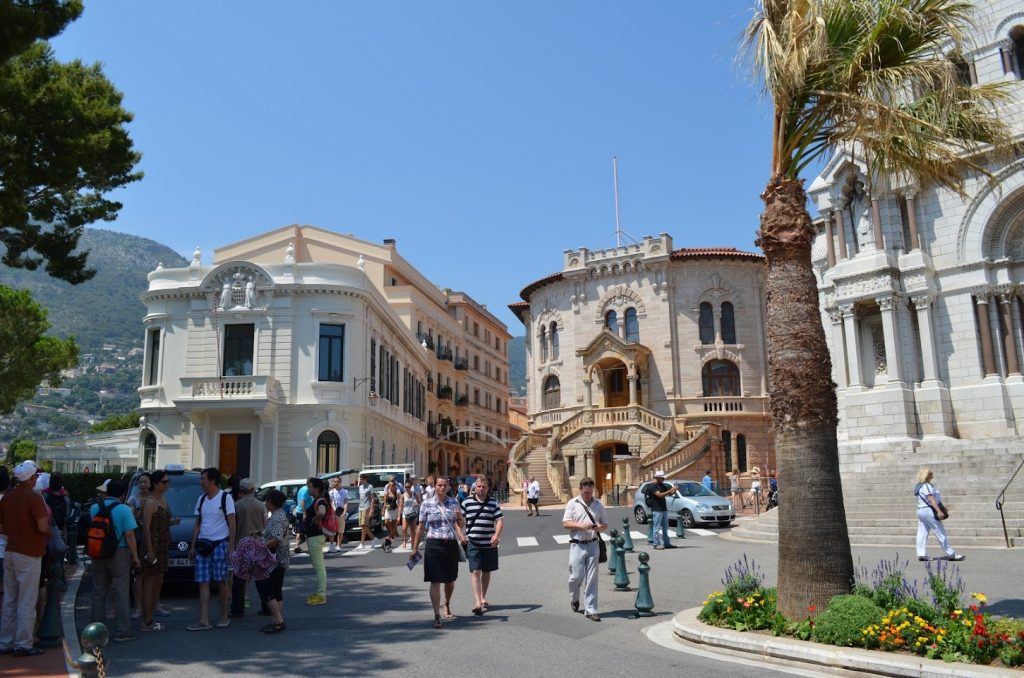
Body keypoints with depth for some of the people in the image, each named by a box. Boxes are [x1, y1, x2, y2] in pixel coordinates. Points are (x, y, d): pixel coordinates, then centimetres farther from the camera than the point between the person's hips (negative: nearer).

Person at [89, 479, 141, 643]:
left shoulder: (94, 508, 3)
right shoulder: (124, 509, -11)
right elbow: (130, 535, -15)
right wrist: (135, 556, -8)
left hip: (98, 555, 5)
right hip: (119, 554, -5)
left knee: (98, 592, 14)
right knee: (121, 594, 0)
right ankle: (122, 632, 2)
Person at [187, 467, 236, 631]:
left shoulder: (225, 498, -5)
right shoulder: (201, 499, 13)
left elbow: (232, 523, -6)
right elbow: (198, 524, 17)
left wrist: (231, 546, -11)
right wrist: (193, 546, 11)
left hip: (220, 543, -5)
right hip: (203, 544, 5)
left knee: (221, 581, 1)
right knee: (203, 582, 0)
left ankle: (224, 617, 13)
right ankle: (204, 620, 0)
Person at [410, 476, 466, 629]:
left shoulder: (454, 502, 5)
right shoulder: (426, 504, -1)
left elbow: (460, 525, 11)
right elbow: (421, 527, 3)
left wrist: (460, 518, -13)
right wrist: (415, 548, 4)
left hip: (451, 544, 3)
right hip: (434, 545, -3)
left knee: (450, 579, 16)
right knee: (435, 582, -5)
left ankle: (447, 605, 42)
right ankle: (437, 616, 0)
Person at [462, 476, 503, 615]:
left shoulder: (493, 502, 2)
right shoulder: (467, 502, 0)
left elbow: (500, 520, -4)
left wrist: (497, 535, -19)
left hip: (489, 543, 2)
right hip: (473, 543, -2)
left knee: (486, 571, 13)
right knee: (475, 572, -10)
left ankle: (483, 598, 31)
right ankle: (478, 603, -14)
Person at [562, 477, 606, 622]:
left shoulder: (599, 504, 8)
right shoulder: (573, 503, 1)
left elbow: (605, 525, 13)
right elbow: (565, 523, -3)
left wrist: (600, 527, -10)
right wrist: (581, 525, -19)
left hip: (593, 545, 2)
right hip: (577, 545, -2)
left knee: (592, 579, 2)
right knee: (577, 576, 0)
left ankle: (590, 610, 8)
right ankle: (574, 598, 31)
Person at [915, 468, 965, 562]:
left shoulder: (919, 486, 16)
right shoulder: (927, 486, -14)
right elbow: (931, 499, -22)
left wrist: (942, 507, 25)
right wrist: (939, 511, -25)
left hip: (920, 510, 10)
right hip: (928, 510, -10)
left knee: (922, 533, 5)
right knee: (940, 533, -2)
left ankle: (921, 554, 2)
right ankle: (951, 554, 4)